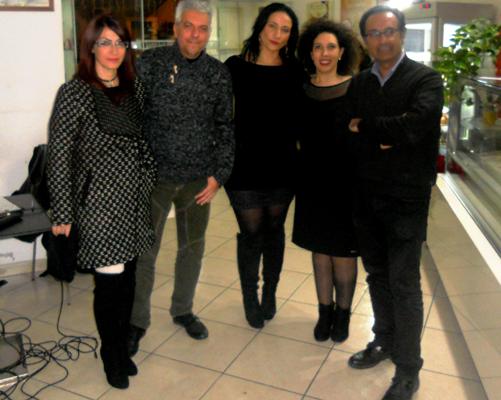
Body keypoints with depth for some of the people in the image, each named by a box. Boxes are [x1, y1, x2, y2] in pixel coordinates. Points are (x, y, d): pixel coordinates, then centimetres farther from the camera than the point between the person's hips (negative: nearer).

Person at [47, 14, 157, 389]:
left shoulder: (134, 87, 8)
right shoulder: (75, 92, -8)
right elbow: (58, 156, -9)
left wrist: (151, 178, 12)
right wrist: (62, 214, -9)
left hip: (135, 198, 5)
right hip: (100, 202, -5)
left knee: (128, 278, 11)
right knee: (110, 281, 1)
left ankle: (123, 348, 30)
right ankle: (112, 358, 24)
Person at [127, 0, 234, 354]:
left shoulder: (219, 73, 0)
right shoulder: (150, 64, -6)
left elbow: (226, 127, 4)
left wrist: (219, 174, -2)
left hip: (199, 179, 3)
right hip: (155, 175, -2)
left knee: (193, 247, 15)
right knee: (144, 251, 5)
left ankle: (183, 309, 36)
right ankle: (137, 321, 24)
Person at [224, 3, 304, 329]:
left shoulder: (295, 71, 2)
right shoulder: (236, 66, -3)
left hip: (282, 167, 2)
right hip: (245, 167, -2)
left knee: (274, 231, 15)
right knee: (251, 234, 6)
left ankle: (270, 294, 33)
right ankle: (250, 298, 26)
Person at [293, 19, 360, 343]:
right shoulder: (302, 90, 3)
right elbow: (298, 135, 9)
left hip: (345, 182, -3)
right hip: (313, 182, 3)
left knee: (343, 250, 7)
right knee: (319, 248, 13)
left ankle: (343, 313, 26)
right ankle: (325, 311, 29)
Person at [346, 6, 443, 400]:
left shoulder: (426, 79, -7)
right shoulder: (359, 83, 10)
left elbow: (412, 126, -23)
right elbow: (350, 132, 3)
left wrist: (366, 127, -10)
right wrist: (382, 138, -15)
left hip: (406, 197, -5)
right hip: (366, 195, 5)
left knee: (404, 283, 0)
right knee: (377, 275, 16)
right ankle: (385, 340, 36)